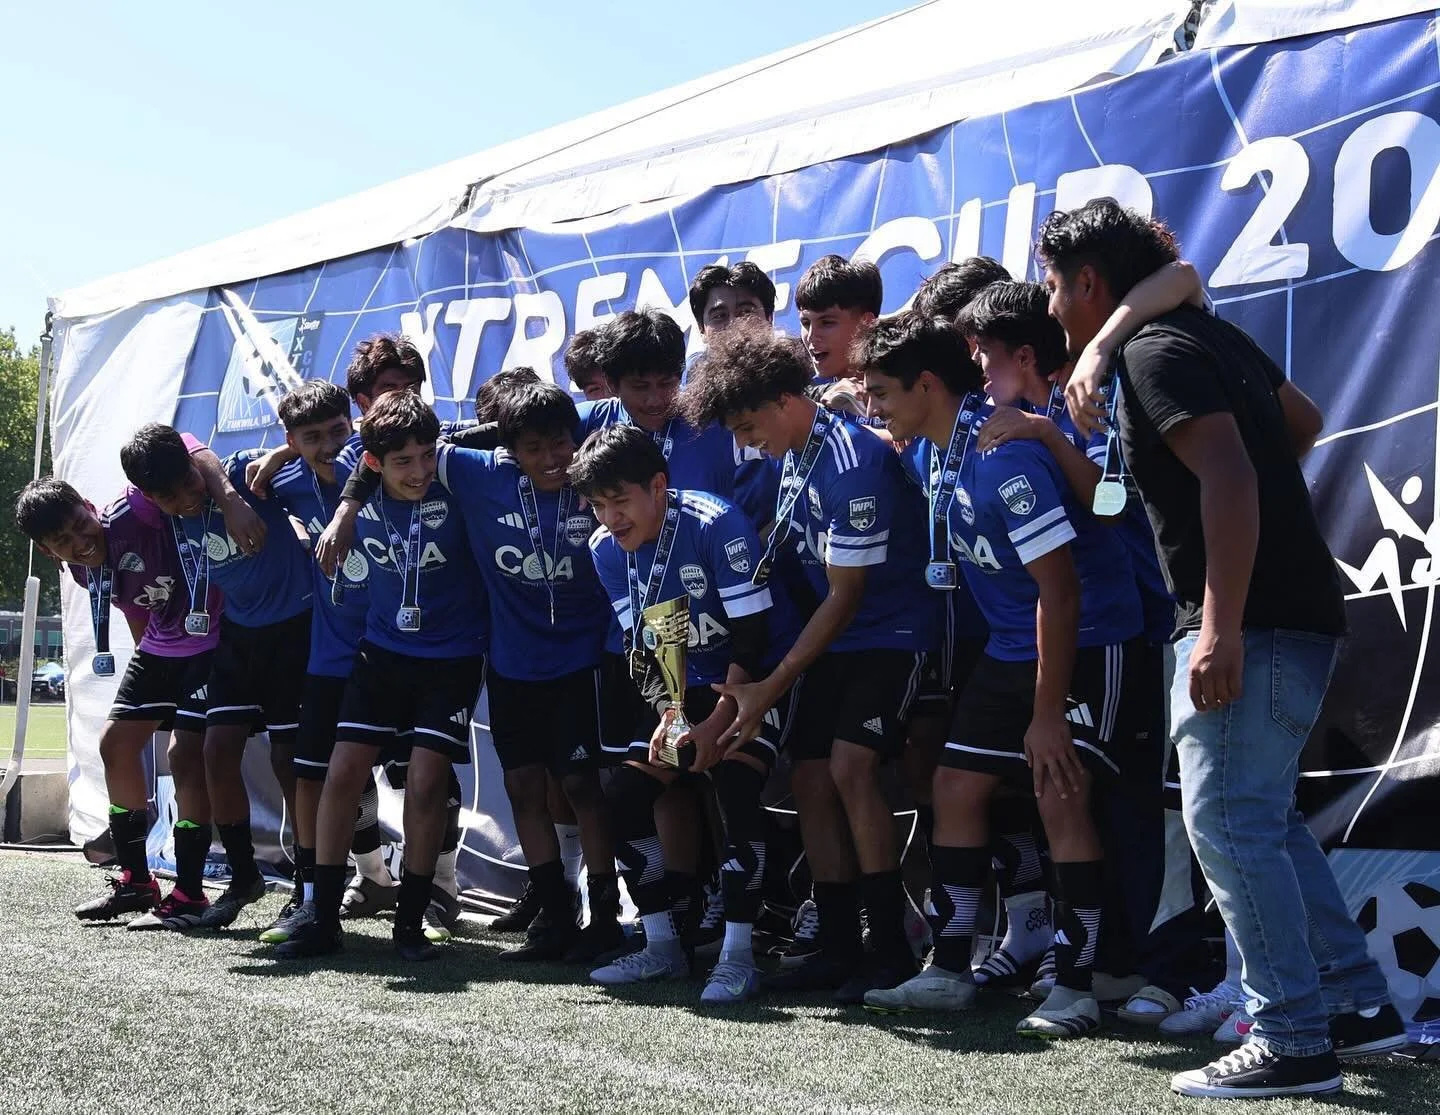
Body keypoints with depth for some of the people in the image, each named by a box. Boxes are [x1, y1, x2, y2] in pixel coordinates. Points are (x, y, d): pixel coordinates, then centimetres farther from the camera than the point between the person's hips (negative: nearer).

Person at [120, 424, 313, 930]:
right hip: (237, 635, 6)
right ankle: (243, 877, 19)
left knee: (289, 760, -3)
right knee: (218, 751, 1)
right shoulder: (158, 516, -5)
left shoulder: (245, 471, -21)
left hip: (294, 628, -5)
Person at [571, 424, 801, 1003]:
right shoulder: (606, 548, -7)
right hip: (688, 684, 6)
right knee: (625, 796, -4)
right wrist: (671, 713, -17)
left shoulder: (717, 524, -26)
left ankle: (738, 956, -17)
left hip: (758, 677, -6)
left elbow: (752, 637, -23)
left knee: (735, 788, -26)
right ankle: (661, 946, 10)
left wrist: (715, 725, -23)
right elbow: (642, 644, -1)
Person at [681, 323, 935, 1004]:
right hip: (835, 641, 9)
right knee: (810, 776, 2)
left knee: (849, 767, -22)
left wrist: (771, 688, -17)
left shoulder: (853, 463, -24)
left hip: (890, 635, -9)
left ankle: (893, 949, -15)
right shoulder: (795, 454, 3)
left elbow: (845, 598, -20)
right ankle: (840, 948, 10)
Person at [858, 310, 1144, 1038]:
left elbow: (1058, 590, -26)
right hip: (1012, 645, 10)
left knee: (1059, 795, -17)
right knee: (957, 787, 7)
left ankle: (1074, 986, -7)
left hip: (1084, 642, -9)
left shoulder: (1005, 457, -26)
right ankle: (949, 971, 15)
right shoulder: (946, 448, 2)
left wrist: (1046, 711, -23)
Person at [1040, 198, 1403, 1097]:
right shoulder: (1209, 333, 16)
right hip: (1293, 610, 10)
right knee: (1263, 819, 17)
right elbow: (1304, 421, 30)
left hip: (1252, 621, -10)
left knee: (1228, 822, -7)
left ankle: (1295, 1042, -3)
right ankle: (1359, 1003, 21)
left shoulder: (1155, 353, -13)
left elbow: (1227, 477, -25)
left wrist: (1222, 629, -28)